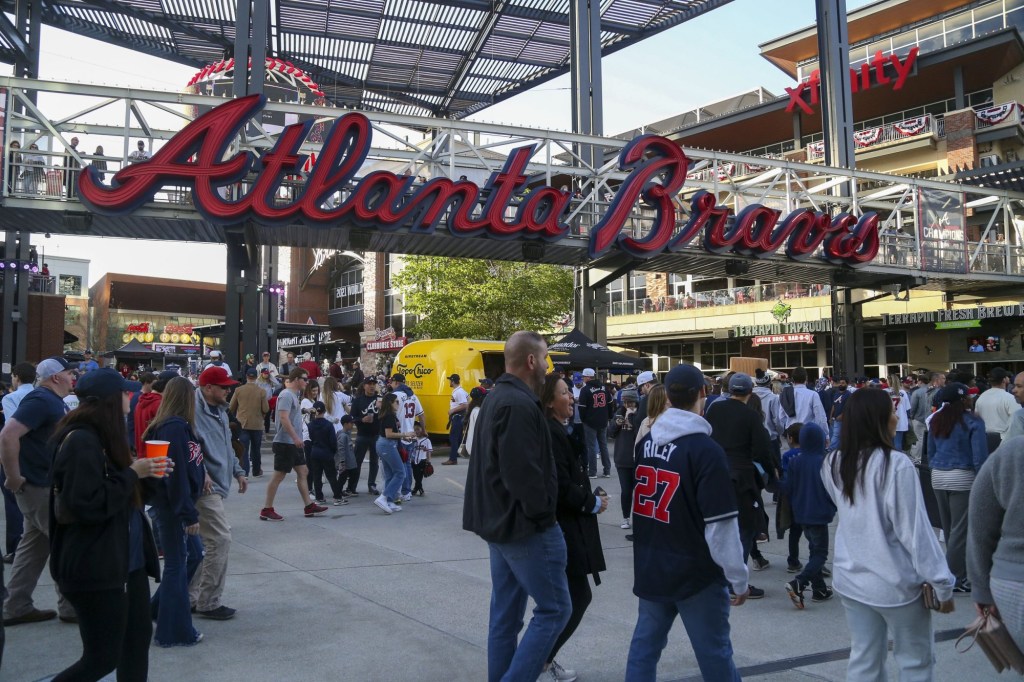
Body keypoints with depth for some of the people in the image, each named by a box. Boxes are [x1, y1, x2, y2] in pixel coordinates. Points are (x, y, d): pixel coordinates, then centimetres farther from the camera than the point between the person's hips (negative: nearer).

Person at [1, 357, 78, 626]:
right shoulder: (40, 400, -18)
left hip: (47, 485, 10)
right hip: (39, 486, -10)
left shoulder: (56, 402, 12)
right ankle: (71, 606, 8)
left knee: (35, 545, 14)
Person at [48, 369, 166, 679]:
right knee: (103, 657, -2)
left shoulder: (103, 436, 12)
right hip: (96, 567, -9)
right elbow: (89, 505, -26)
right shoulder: (81, 441, -18)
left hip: (126, 560, 9)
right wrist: (133, 473, -18)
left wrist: (145, 473, 4)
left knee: (138, 638, 12)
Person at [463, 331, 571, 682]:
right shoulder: (519, 404, -20)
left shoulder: (496, 398, 13)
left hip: (499, 520, 10)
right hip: (524, 525, -10)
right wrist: (543, 513, -12)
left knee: (505, 613, 14)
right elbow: (523, 472, -27)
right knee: (554, 607, -1)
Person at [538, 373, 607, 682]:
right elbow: (561, 487, -24)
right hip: (562, 528, -10)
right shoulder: (550, 433, -20)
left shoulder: (558, 430, 12)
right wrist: (593, 503, -11)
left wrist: (590, 498, 4)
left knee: (572, 597, 16)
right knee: (577, 598, -4)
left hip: (567, 525, 10)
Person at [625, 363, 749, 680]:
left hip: (649, 569, 6)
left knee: (645, 644, 13)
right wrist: (739, 578, -8)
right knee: (714, 653, 10)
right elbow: (720, 525, -18)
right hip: (696, 573, -6)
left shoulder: (645, 442, 1)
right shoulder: (706, 450, -17)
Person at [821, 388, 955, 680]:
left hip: (850, 579, 6)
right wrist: (942, 584, -9)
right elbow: (915, 529, -17)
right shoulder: (896, 464, -20)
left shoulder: (835, 463, -2)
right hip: (896, 582, -5)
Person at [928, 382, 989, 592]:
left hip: (938, 477, 6)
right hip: (963, 478, -6)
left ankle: (959, 570, 29)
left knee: (948, 527, 15)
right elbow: (980, 457, -13)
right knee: (960, 529, -1)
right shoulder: (973, 422, -11)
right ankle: (955, 578, 1)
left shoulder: (935, 420, 6)